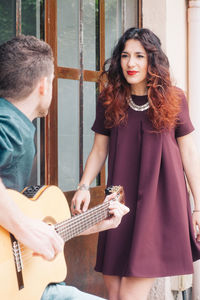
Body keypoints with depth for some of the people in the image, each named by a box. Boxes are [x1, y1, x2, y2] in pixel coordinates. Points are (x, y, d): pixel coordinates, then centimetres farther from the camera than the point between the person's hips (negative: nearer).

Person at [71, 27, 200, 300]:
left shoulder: (173, 99, 0)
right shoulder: (109, 101, 5)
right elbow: (99, 149, 10)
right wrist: (84, 187, -6)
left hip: (162, 199, -3)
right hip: (122, 202, 3)